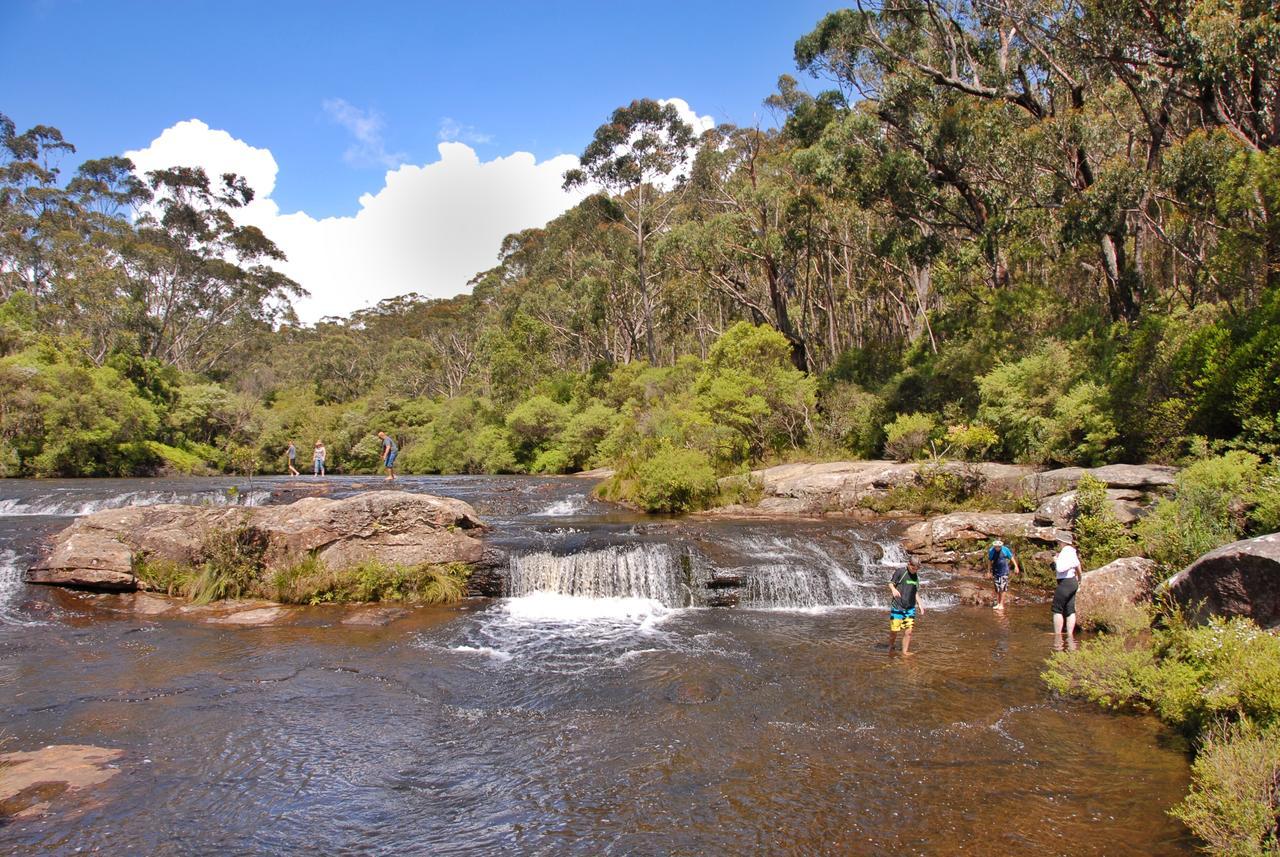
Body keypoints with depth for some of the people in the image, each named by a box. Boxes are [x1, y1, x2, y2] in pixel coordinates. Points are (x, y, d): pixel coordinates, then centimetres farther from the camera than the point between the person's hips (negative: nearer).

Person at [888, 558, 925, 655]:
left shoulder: (916, 576, 10)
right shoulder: (900, 572, -7)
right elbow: (891, 583, -3)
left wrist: (920, 604, 13)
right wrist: (894, 590, -24)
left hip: (910, 608, 4)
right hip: (897, 607, -4)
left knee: (908, 632, -1)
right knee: (894, 631, -1)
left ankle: (905, 651, 12)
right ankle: (890, 647, 24)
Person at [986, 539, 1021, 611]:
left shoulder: (1005, 549, -10)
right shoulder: (991, 551, -8)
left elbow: (1011, 557, 3)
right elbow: (989, 561, 3)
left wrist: (1016, 566, -3)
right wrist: (990, 572, 5)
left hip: (1004, 571, -2)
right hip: (996, 572, 2)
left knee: (1003, 588, -7)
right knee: (997, 588, 6)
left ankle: (1001, 604, -5)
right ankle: (998, 604, 12)